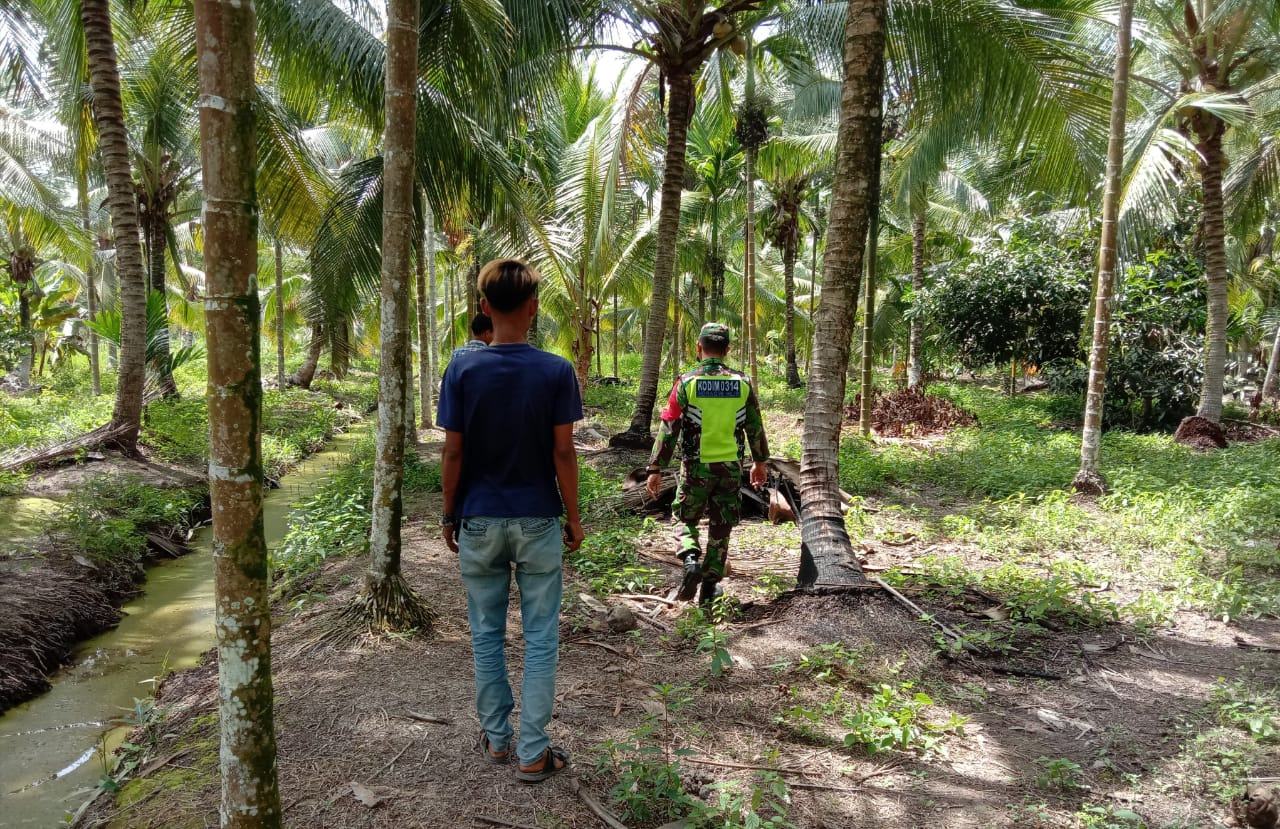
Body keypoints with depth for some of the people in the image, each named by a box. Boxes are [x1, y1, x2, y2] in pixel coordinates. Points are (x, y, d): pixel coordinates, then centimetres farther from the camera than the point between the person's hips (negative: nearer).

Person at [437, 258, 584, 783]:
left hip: (479, 522, 1)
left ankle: (497, 738, 28)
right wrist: (573, 517, 2)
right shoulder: (557, 372, -10)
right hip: (538, 521, -1)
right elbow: (563, 453, -8)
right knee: (540, 637, 8)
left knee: (487, 634, 15)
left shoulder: (462, 371, -7)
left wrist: (449, 515, 8)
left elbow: (453, 453, -5)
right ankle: (533, 753, 14)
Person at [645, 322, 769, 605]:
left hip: (697, 466, -2)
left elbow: (668, 428, -9)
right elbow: (755, 427, 9)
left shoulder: (687, 382, -9)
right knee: (720, 528, 13)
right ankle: (709, 587, 17)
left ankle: (691, 560, -7)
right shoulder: (742, 383, 0)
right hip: (730, 467, 2)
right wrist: (760, 461, 23)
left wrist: (655, 469, -3)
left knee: (687, 520, 18)